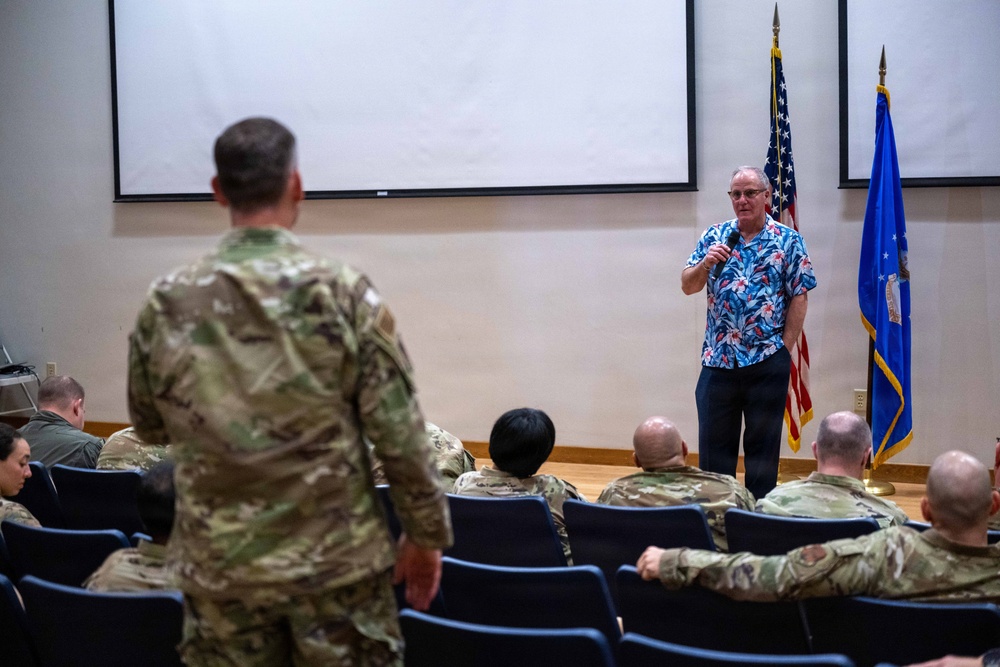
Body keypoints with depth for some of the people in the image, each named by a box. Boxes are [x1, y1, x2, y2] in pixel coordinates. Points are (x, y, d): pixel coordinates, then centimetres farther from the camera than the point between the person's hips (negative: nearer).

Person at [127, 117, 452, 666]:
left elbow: (150, 427, 9)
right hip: (336, 560, -2)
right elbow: (400, 435, -10)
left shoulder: (166, 303, -5)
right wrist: (426, 535, 2)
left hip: (218, 565, 2)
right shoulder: (344, 292, -12)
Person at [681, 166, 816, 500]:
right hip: (718, 358, 3)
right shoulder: (715, 236, 7)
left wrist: (786, 346, -7)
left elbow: (799, 297, -2)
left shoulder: (787, 241, -1)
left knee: (763, 444, 7)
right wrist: (706, 263, -15)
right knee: (713, 442, 7)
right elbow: (687, 286, 4)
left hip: (767, 360, -2)